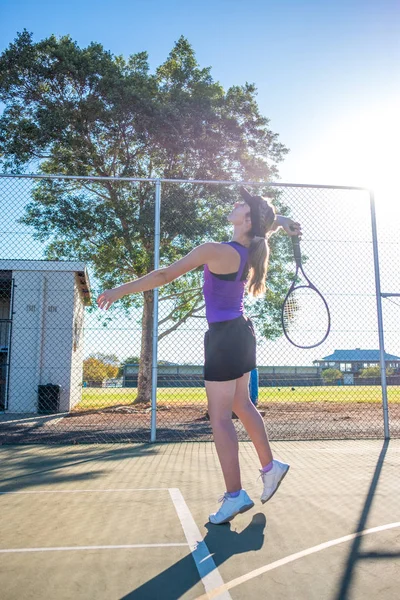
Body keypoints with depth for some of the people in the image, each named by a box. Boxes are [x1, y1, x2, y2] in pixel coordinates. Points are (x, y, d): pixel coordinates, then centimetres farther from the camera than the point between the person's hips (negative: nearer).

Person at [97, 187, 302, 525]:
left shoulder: (216, 251, -20)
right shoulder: (251, 251, 2)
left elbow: (166, 275, -18)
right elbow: (274, 220, 25)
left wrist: (121, 291, -12)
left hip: (224, 337, -9)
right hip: (241, 332, 9)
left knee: (220, 419, 0)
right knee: (242, 406, 21)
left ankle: (235, 496, 8)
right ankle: (271, 466, 33)